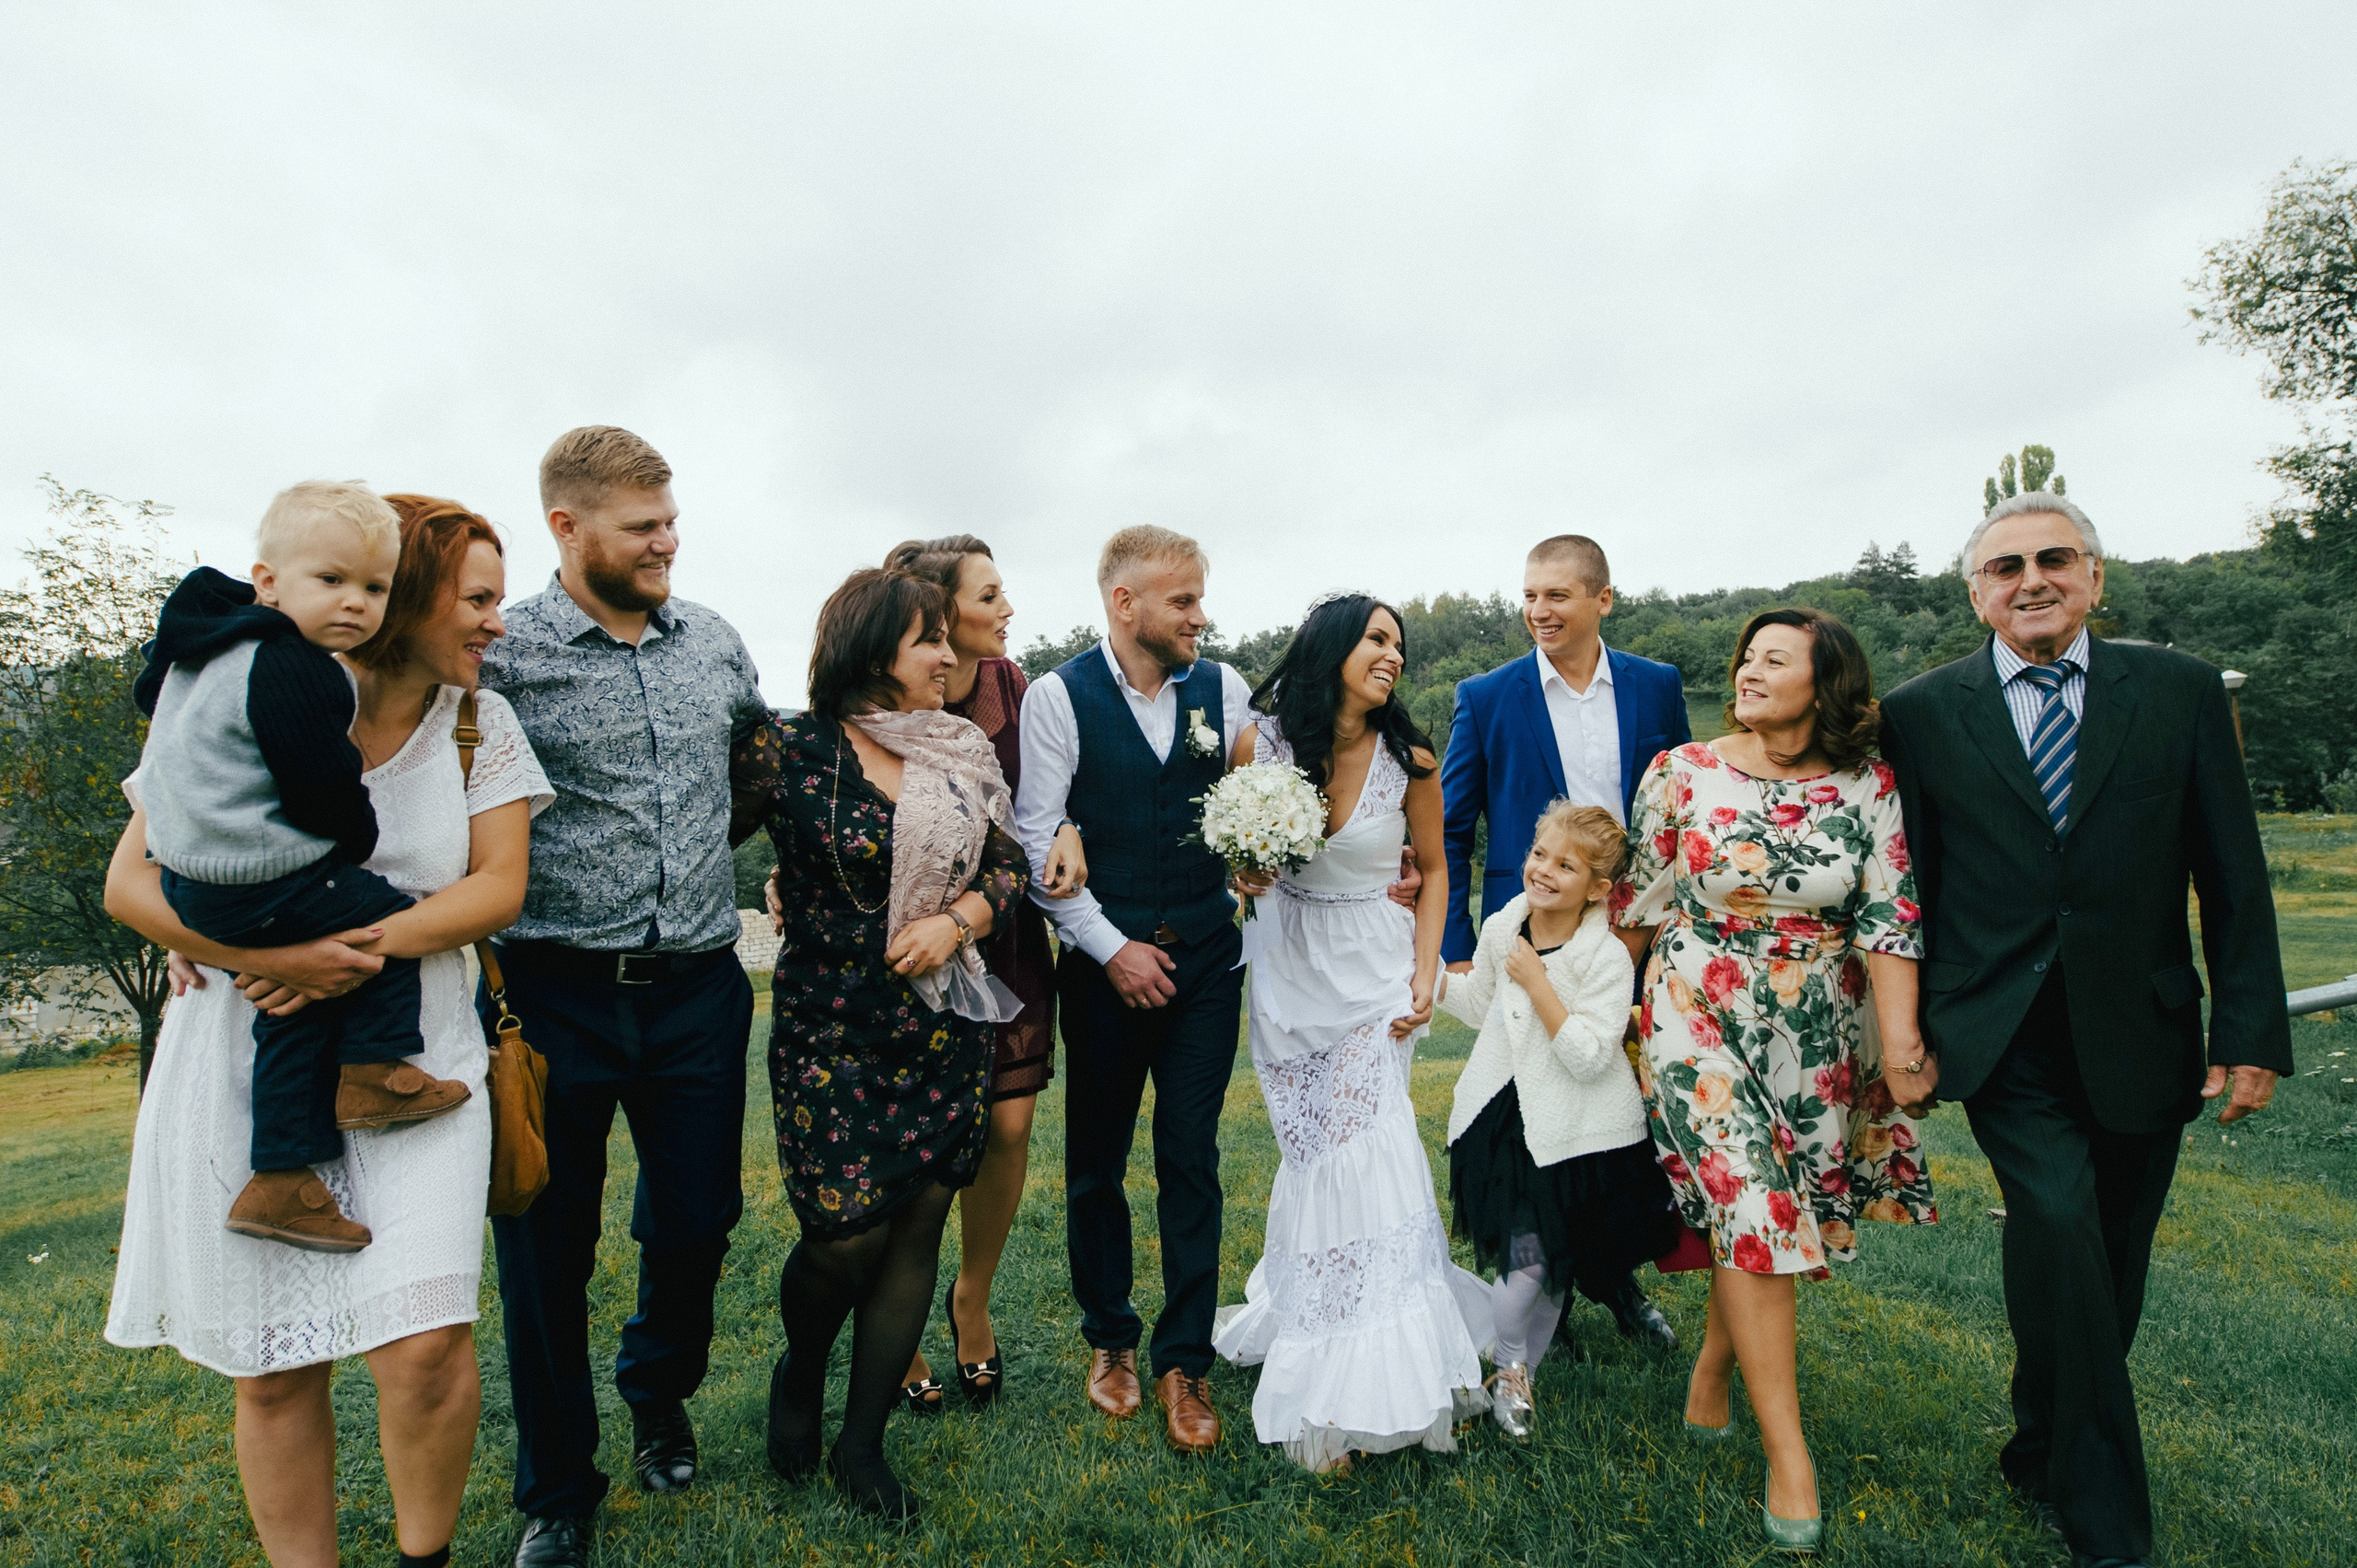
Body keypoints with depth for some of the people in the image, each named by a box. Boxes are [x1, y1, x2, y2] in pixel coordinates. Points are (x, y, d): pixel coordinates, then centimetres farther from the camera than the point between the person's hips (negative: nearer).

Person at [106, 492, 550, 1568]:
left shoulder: (481, 724, 4)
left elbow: (497, 888, -3)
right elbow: (132, 884, -2)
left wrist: (361, 949, -17)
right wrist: (267, 953, -19)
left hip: (412, 1064, 0)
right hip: (250, 1070, 0)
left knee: (424, 1347, -9)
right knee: (273, 1369, 9)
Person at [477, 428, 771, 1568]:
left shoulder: (715, 642, 6)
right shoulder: (502, 653, -7)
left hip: (698, 991, 4)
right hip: (556, 996, -3)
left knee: (698, 1219, 14)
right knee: (548, 1248, 10)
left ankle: (658, 1392, 46)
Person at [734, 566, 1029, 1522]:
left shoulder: (963, 753, 4)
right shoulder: (790, 751, -7)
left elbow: (1011, 868, 8)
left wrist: (957, 918, -8)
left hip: (946, 1030, 4)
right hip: (832, 1028, -4)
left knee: (917, 1228, 9)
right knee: (846, 1233, -2)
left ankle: (861, 1445, 30)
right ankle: (801, 1371, 35)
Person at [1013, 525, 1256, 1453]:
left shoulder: (1223, 689, 3)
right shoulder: (1058, 697, -6)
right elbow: (1037, 839, -8)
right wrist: (1112, 948, -11)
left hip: (1206, 957, 2)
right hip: (1106, 960, -1)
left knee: (1191, 1160, 8)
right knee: (1096, 1162, 12)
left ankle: (1184, 1361, 25)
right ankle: (1109, 1340, 35)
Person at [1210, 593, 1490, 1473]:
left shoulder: (1412, 760, -8)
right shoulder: (1257, 742, -8)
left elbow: (1434, 871, 4)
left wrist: (1426, 974, -5)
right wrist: (1241, 873, -14)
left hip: (1373, 969, -1)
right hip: (1285, 965, 1)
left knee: (1358, 1152, -7)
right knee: (1315, 1153, 6)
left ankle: (1358, 1387, 10)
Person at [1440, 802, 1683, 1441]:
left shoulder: (1608, 959, -16)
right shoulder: (1501, 929, -2)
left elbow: (1589, 1058, -24)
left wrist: (1537, 982, -24)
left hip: (1576, 1133, -2)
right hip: (1505, 1118, 2)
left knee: (1553, 1267, 11)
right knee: (1524, 1261, -3)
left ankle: (1521, 1371, 35)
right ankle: (1509, 1367, 24)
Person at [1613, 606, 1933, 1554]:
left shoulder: (1867, 786, -3)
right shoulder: (1680, 774, -6)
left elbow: (1888, 915, -4)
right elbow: (1640, 900, 2)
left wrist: (1900, 1036, -11)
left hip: (1821, 1039, 3)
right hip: (1700, 1018, -2)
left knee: (1783, 1212, 11)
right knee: (1752, 1210, -8)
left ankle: (1712, 1374, 35)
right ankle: (1789, 1460, 4)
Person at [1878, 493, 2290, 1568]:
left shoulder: (2180, 691, 3)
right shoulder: (1920, 713, -1)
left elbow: (2232, 876, 3)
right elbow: (1908, 886, 2)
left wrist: (2252, 1030, -1)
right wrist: (1904, 1031, 2)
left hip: (2139, 1037, 2)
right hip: (2003, 1038, -2)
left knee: (2108, 1270, 12)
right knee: (2060, 1228, -17)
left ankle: (2044, 1456, 35)